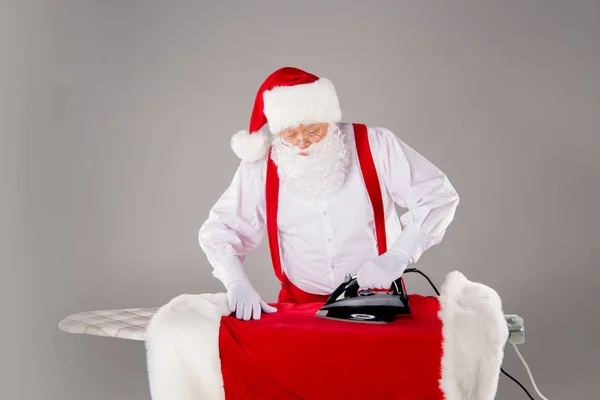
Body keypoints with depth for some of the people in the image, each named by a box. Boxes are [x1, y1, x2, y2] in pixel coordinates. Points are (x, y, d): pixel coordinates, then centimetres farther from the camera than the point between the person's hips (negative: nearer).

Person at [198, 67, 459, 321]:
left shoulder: (376, 146, -5)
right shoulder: (261, 166, -1)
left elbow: (438, 196, -5)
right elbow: (218, 230, 5)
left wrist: (397, 258, -18)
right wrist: (237, 282, -14)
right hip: (301, 303, 2)